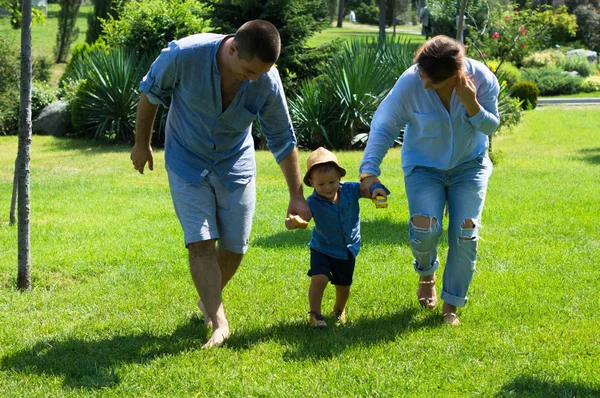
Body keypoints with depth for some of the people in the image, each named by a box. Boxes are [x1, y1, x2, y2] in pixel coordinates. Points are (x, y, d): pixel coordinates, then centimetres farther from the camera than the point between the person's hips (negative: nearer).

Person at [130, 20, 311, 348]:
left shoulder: (267, 82, -23)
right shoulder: (183, 55, -30)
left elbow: (283, 140, -8)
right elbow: (150, 93, -9)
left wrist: (296, 195, -4)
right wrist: (142, 144, 2)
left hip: (236, 164, 2)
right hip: (188, 161, -2)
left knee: (234, 246, 4)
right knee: (201, 242, -11)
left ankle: (209, 300, 31)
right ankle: (219, 322, -5)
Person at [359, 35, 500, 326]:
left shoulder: (482, 79, -22)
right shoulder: (409, 83, -26)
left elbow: (491, 127, -10)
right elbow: (384, 126, -15)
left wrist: (472, 106, -31)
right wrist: (369, 170, -25)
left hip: (469, 166, 1)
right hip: (424, 166, -1)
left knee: (465, 233, -8)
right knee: (424, 228, -19)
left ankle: (451, 305, 9)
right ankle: (426, 274, 17)